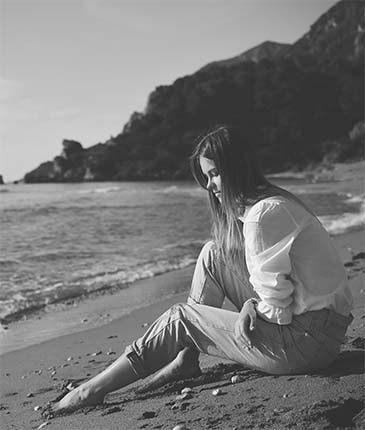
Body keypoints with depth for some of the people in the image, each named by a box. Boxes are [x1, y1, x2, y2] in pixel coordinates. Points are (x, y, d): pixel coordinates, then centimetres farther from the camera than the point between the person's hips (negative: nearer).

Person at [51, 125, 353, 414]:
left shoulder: (264, 214, -22)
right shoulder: (273, 202, 10)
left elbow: (278, 309, -21)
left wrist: (251, 308, -1)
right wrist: (252, 304, -3)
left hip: (307, 341, -9)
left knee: (181, 318, -2)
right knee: (214, 253, 9)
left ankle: (95, 390, 10)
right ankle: (186, 358, 12)